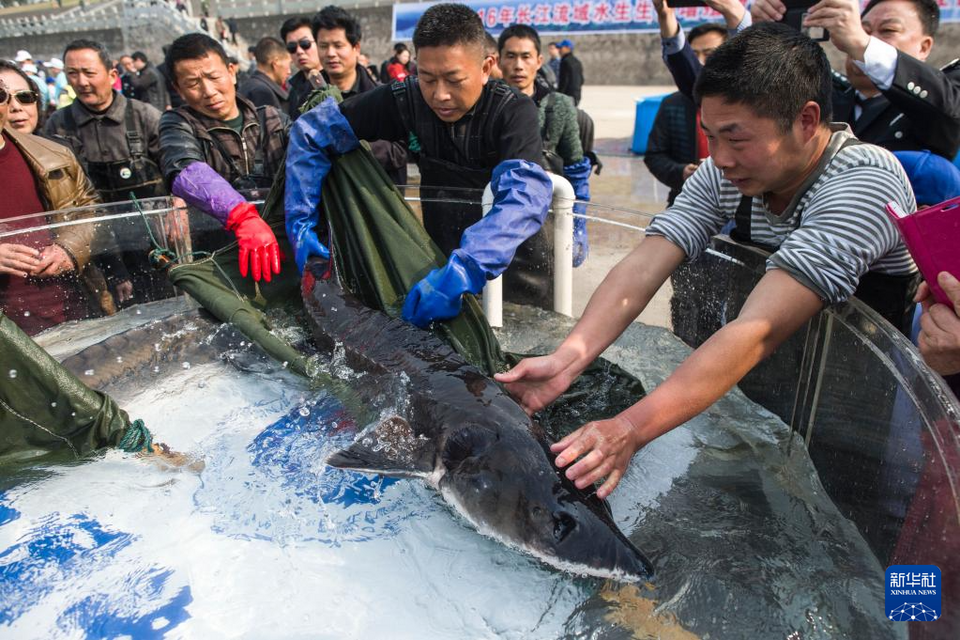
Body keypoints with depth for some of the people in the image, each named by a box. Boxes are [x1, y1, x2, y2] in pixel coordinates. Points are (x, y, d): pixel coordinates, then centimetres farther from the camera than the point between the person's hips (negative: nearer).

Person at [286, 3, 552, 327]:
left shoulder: (514, 110, -22)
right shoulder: (406, 100, -15)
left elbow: (525, 193, -41)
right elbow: (312, 130, -9)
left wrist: (464, 270, -55)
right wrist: (301, 225, -16)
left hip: (514, 252, -1)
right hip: (440, 251, 2)